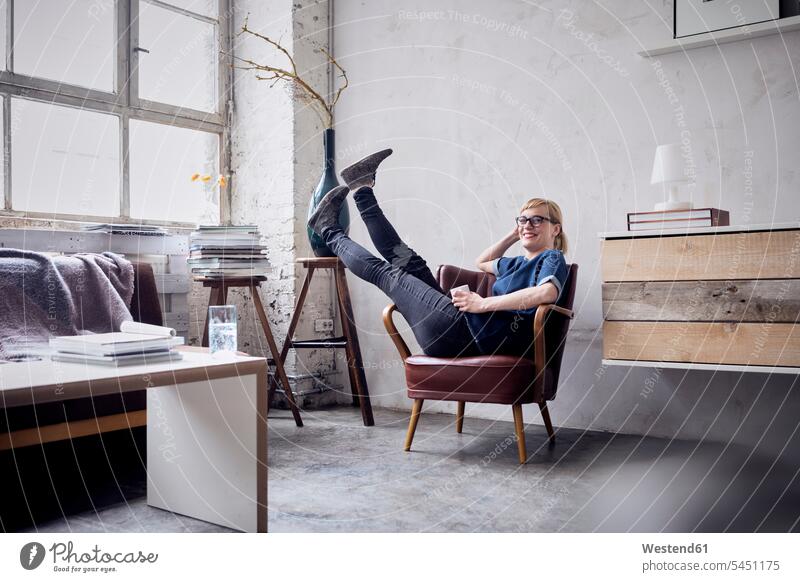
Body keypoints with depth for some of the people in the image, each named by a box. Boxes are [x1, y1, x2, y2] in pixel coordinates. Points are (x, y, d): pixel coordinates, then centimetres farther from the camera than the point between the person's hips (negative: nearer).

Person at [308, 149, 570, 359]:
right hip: (466, 335, 8)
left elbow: (548, 292, -27)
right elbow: (483, 262, 44)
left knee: (385, 272, 6)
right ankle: (361, 189, 34)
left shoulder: (552, 259, -2)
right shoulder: (520, 263, 24)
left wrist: (484, 303, -25)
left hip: (467, 332, -8)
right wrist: (514, 235, 30)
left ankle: (330, 232, 28)